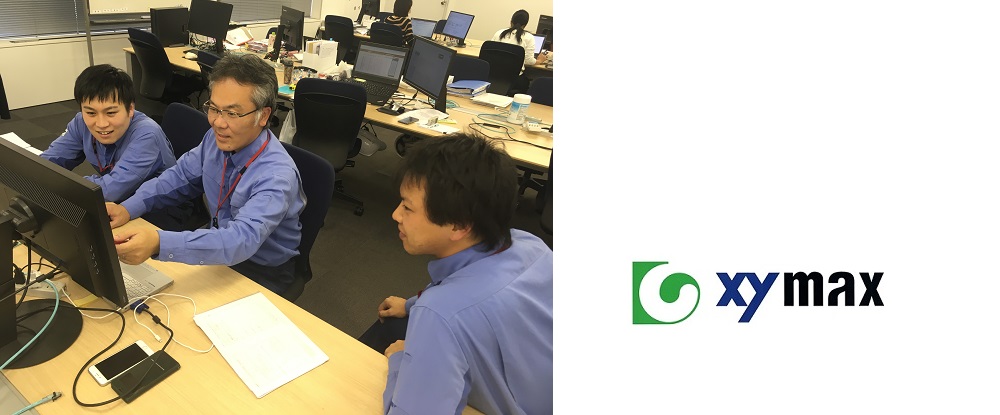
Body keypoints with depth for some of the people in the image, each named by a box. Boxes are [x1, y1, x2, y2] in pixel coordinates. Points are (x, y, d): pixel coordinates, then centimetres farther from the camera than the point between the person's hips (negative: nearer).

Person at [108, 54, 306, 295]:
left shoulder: (276, 176, -32)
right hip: (219, 248, 7)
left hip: (262, 273, -6)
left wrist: (159, 244, -53)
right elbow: (180, 176, 8)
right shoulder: (218, 138, -8)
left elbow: (242, 239, -43)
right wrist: (128, 208, -6)